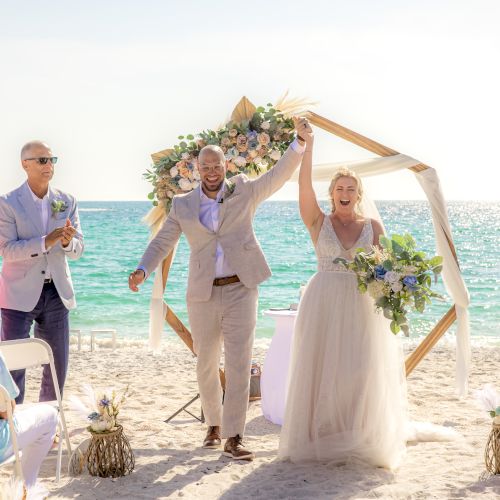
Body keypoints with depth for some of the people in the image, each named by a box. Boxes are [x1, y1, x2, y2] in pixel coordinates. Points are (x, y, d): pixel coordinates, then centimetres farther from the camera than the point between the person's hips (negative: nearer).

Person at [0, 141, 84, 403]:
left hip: (56, 292, 4)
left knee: (58, 367, 10)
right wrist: (46, 241, -26)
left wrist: (67, 242, -20)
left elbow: (78, 248, 3)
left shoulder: (66, 201, 5)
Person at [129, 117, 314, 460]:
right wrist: (142, 270, -13)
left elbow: (278, 176, -7)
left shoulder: (245, 192, 4)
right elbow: (162, 242, 5)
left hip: (240, 290, -2)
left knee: (239, 365, -6)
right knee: (206, 365, 12)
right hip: (203, 294, 2)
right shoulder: (183, 206, 6)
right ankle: (214, 425, 32)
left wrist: (301, 142, -23)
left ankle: (233, 438, -1)